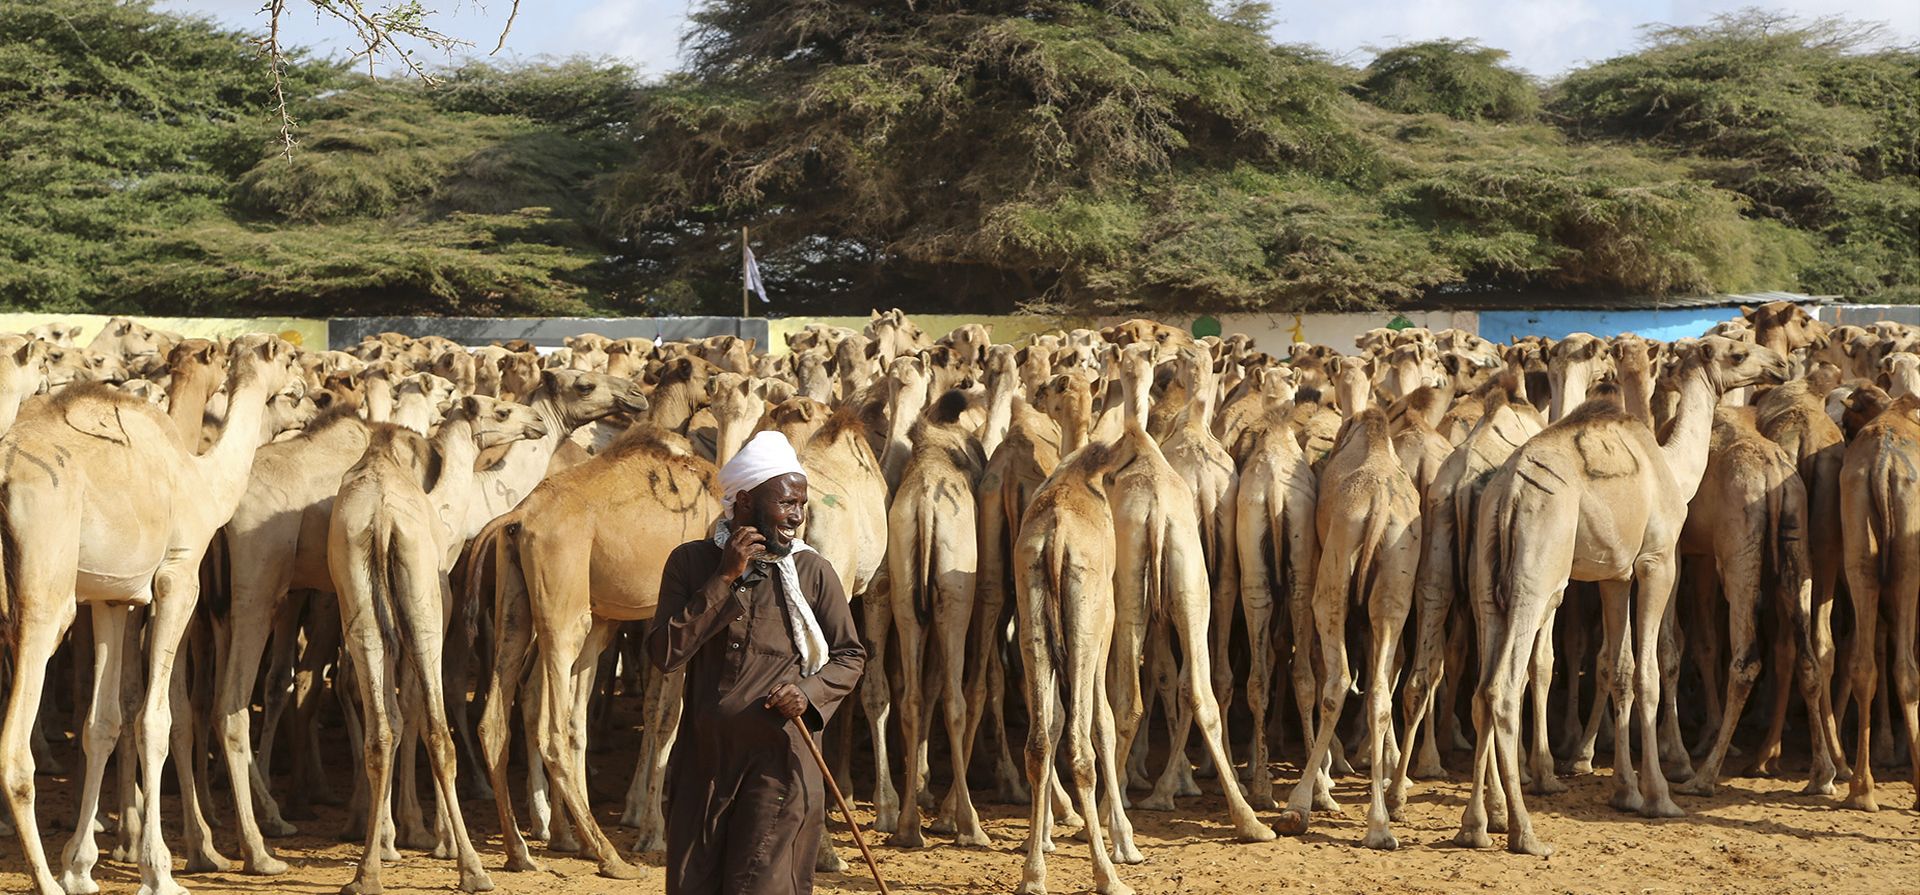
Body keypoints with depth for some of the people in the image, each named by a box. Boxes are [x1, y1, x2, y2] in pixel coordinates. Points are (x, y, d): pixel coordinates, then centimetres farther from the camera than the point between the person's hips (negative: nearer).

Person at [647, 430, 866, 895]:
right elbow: (664, 654, -10)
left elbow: (850, 655, 8)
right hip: (701, 757, 2)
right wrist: (724, 578, -15)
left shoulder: (811, 572, -1)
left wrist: (811, 691, -13)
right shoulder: (692, 562, 1)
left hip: (776, 758, -2)